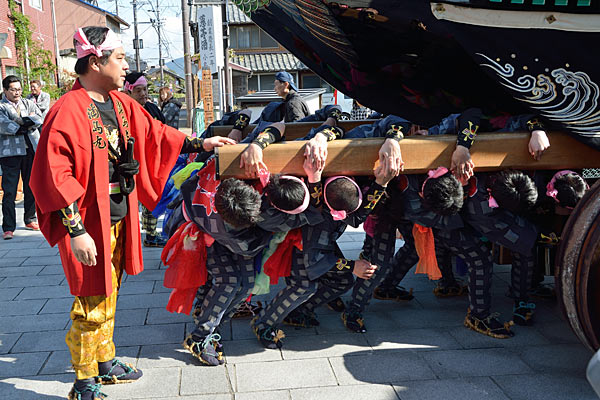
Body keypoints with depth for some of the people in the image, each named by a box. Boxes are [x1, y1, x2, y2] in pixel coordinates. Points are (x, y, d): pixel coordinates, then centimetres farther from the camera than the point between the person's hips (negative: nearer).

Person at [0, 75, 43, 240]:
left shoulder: (28, 103, 17)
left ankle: (30, 220, 25)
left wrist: (22, 121, -13)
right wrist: (28, 124, -8)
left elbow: (39, 119, 0)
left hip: (31, 150, 4)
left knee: (31, 187, 10)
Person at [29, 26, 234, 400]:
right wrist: (77, 231, -22)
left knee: (108, 295, 20)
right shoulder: (68, 111, -18)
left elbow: (155, 134, 20)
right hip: (89, 223, -8)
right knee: (93, 304, 0)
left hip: (119, 217, 8)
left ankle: (105, 362, 37)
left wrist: (201, 144, 17)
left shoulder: (122, 104, 8)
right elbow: (54, 176, -20)